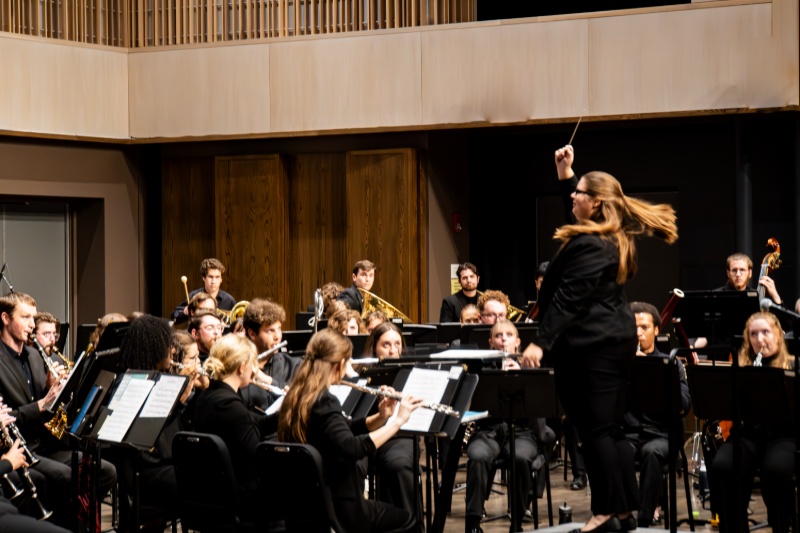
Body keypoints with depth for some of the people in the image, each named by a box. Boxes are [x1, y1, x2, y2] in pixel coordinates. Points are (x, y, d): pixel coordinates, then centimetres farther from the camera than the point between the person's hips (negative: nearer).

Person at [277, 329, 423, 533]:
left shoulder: (295, 397, 5)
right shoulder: (324, 402, -22)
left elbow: (344, 431, 14)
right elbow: (352, 448, -38)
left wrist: (381, 417, 0)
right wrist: (397, 420, -32)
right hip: (336, 508, -9)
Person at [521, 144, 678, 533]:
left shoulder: (589, 245, -18)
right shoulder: (615, 237, 13)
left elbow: (568, 298, -23)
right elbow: (576, 209, 33)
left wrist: (541, 342, -24)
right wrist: (565, 172, 26)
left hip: (589, 346, -10)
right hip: (615, 340, 10)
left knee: (594, 429, -5)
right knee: (611, 428, 12)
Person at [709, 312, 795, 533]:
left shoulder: (792, 367, 9)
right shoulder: (741, 367, 16)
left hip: (783, 435, -2)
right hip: (747, 434, 2)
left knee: (775, 469, -36)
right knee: (721, 467, -30)